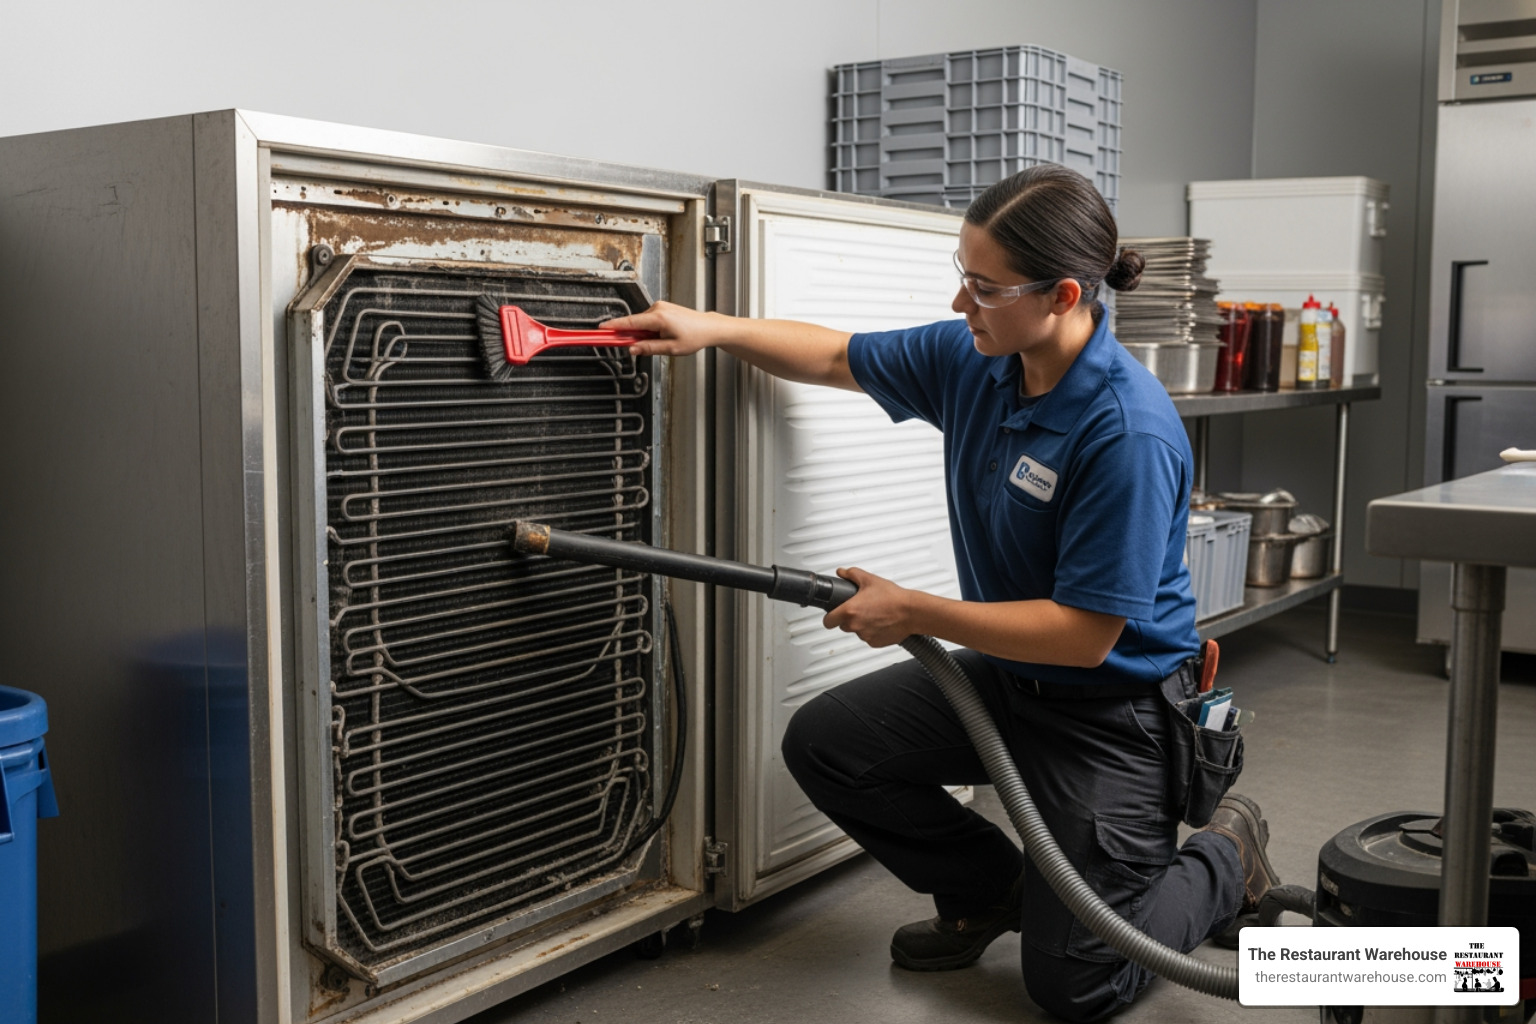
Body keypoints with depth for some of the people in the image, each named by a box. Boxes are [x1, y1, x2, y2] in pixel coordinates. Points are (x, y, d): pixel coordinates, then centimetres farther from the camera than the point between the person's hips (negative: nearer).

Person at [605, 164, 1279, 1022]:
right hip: (1008, 675, 7)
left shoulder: (1130, 431, -31)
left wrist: (912, 613, -21)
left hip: (1114, 706, -7)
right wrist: (712, 328, -3)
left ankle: (1226, 859, 26)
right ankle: (990, 889, 20)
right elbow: (836, 357, 10)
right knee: (825, 742, -3)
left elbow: (1083, 634, -28)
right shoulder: (972, 357, -7)